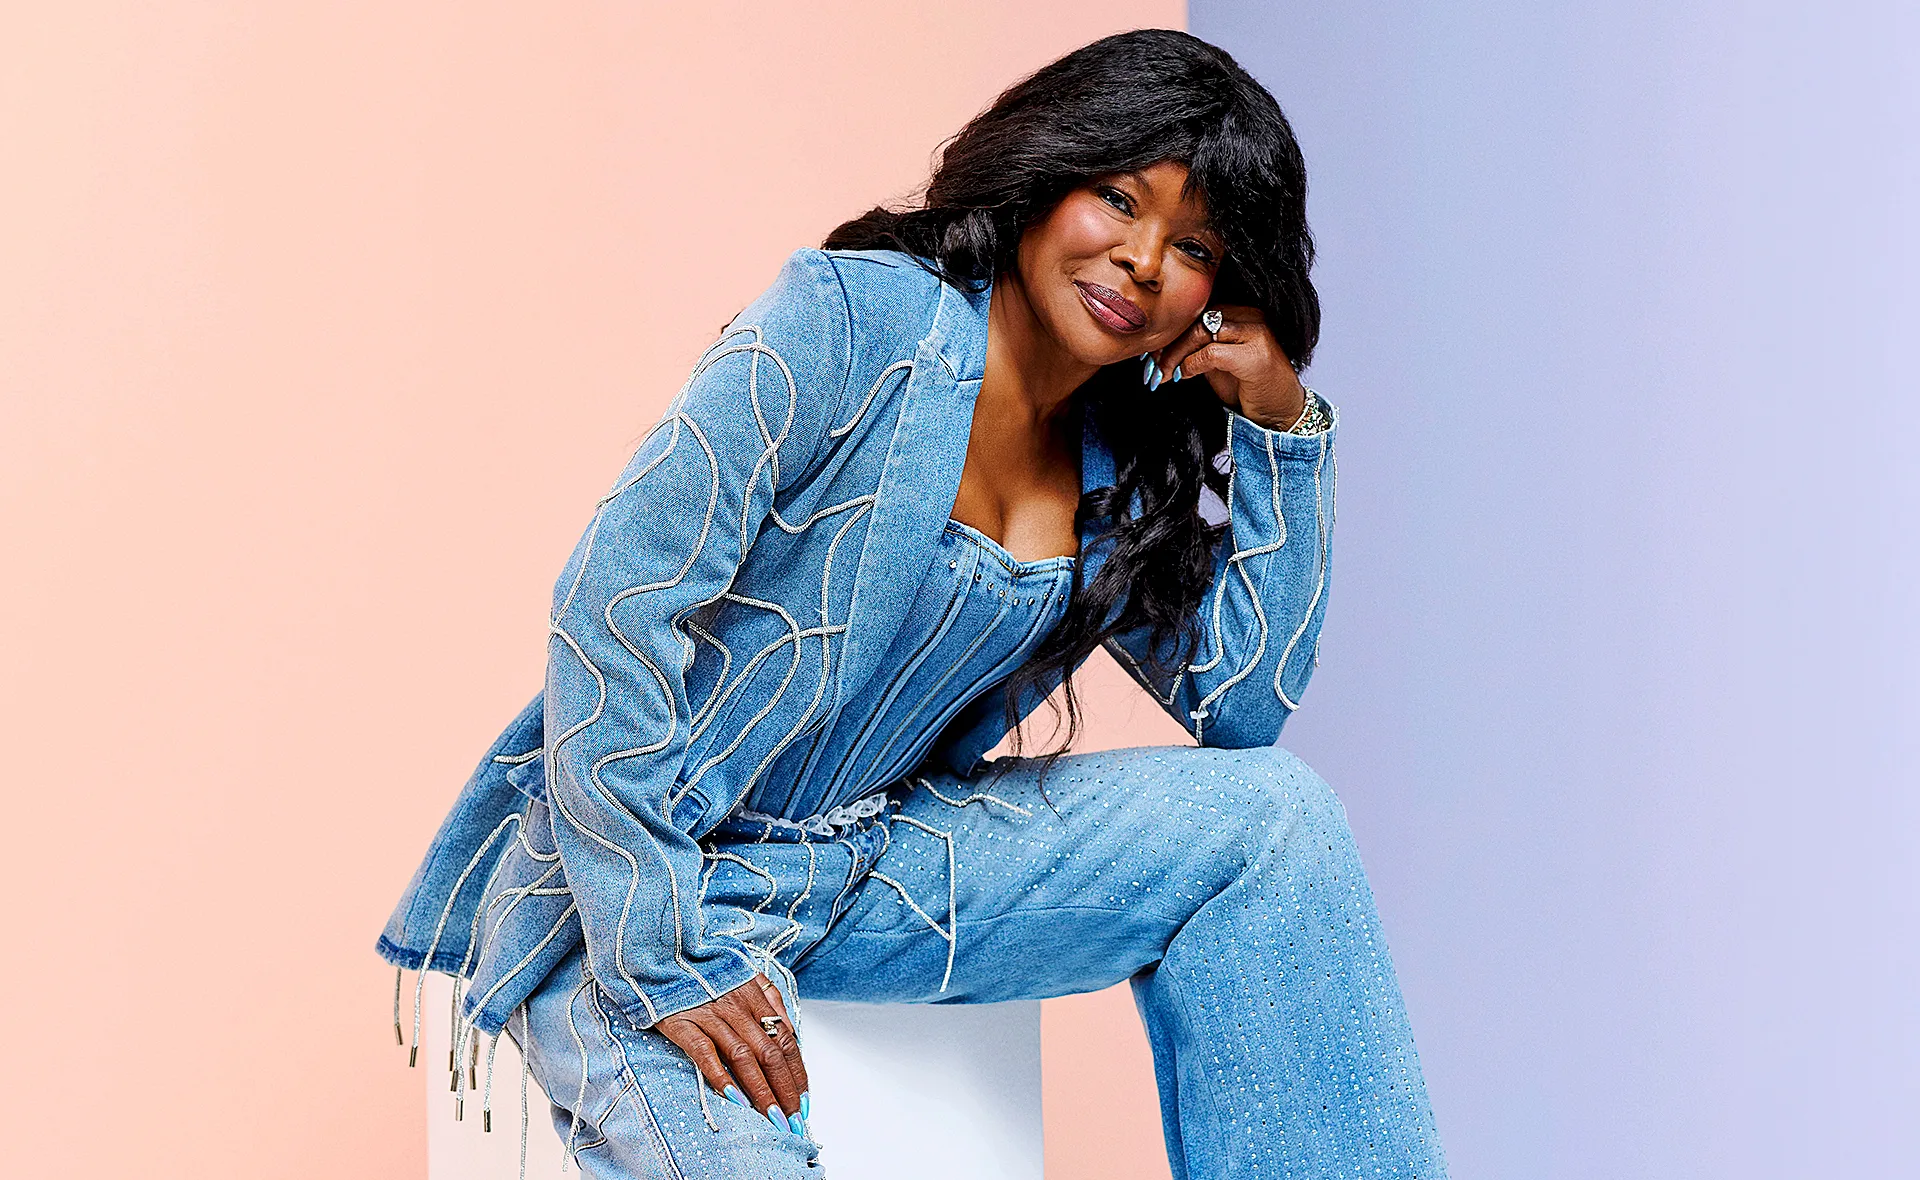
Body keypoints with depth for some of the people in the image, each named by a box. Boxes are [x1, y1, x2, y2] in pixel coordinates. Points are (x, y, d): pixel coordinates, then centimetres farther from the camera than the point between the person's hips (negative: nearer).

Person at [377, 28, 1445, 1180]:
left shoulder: (1126, 472, 7)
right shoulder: (855, 318, -14)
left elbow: (1242, 705, 5)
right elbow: (615, 602, -19)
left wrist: (1280, 426, -2)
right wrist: (666, 952, -23)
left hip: (861, 867, 7)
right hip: (632, 879, -6)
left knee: (1270, 816, -8)